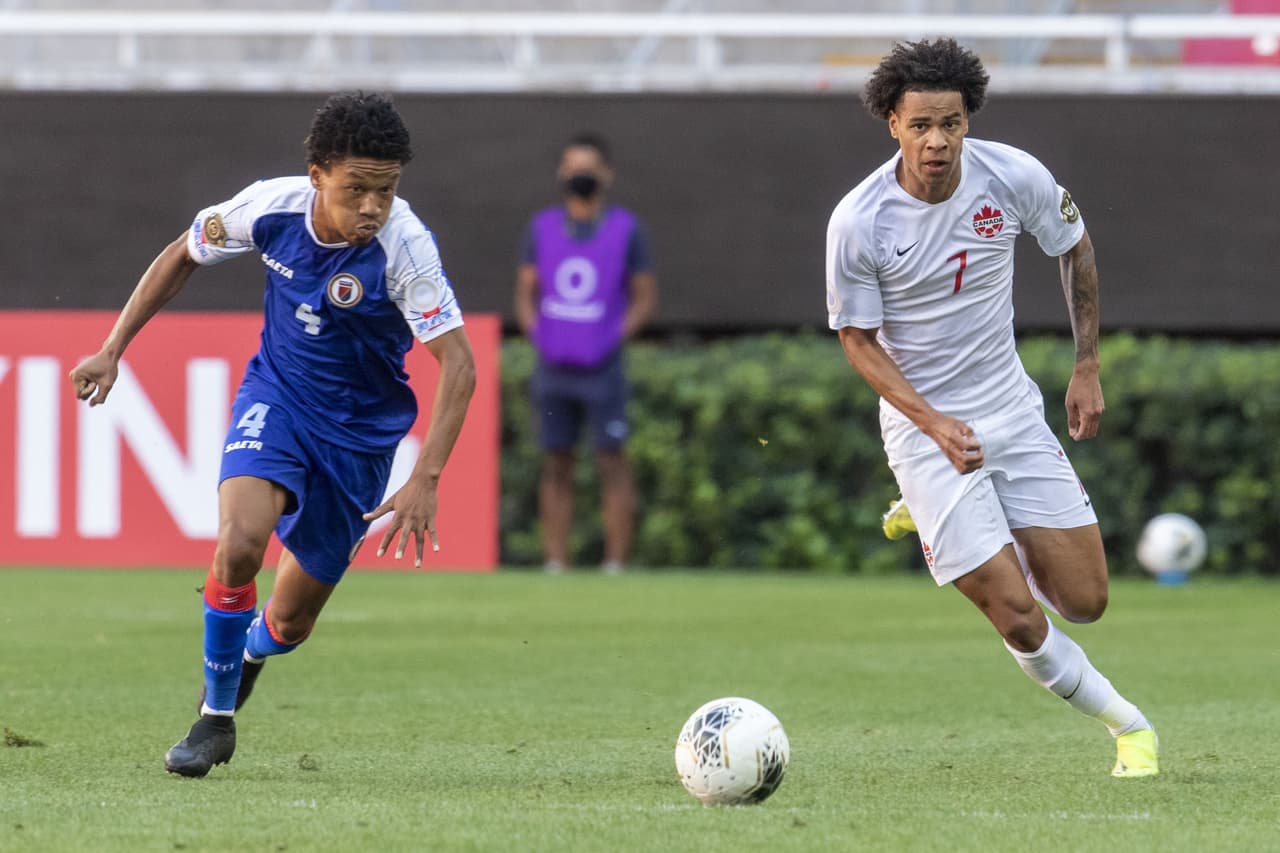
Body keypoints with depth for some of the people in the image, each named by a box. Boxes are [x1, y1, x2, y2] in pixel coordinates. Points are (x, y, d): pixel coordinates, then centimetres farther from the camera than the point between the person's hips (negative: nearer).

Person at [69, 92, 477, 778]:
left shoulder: (403, 245, -27)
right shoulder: (271, 207, -17)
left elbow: (457, 363, -27)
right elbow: (184, 256, 3)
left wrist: (425, 479, -36)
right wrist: (113, 350, 4)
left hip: (360, 429, -1)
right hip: (276, 394, 1)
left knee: (289, 624, 6)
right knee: (239, 544, -28)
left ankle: (244, 658, 45)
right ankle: (215, 716, -7)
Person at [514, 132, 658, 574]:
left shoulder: (625, 229, 1)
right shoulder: (542, 227, 9)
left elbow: (645, 296, 4)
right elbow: (525, 290, 16)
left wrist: (614, 339, -8)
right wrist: (535, 333, 0)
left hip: (601, 370, -3)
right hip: (553, 368, 3)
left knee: (612, 463, -4)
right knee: (555, 466, 6)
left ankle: (615, 566, -1)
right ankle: (555, 567, 9)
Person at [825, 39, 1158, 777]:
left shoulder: (1015, 177, -12)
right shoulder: (858, 223, -19)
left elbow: (1076, 247, 9)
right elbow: (858, 339, -7)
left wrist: (1088, 368, 8)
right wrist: (934, 423, -20)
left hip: (1014, 411, 3)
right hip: (923, 428, -3)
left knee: (1084, 601, 2)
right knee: (1019, 619, -12)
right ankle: (1122, 720, 13)